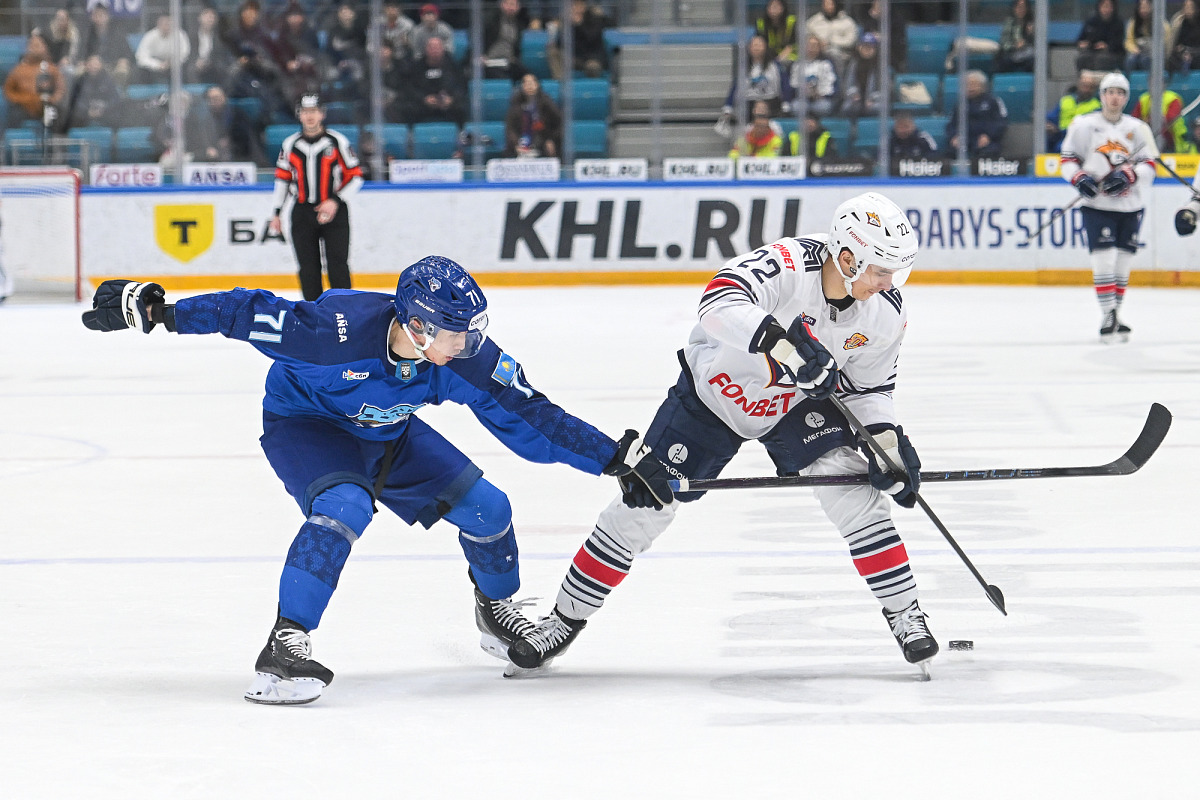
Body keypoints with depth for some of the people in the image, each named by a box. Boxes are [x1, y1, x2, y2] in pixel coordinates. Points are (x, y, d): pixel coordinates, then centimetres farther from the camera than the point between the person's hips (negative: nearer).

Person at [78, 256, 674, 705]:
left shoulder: (467, 359, -24)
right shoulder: (341, 328, -38)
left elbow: (532, 421, -17)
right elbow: (253, 314, -30)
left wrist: (619, 458, -22)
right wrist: (155, 309, -30)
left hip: (389, 436, 5)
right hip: (305, 423, -5)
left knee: (484, 507, -2)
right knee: (344, 508, -35)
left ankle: (497, 612, 28)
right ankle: (284, 645, -32)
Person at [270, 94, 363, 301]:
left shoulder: (338, 142, -3)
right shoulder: (290, 145, 6)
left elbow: (355, 176, -1)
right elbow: (282, 178, 15)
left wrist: (336, 201, -12)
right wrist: (276, 212, 12)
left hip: (334, 212, -3)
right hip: (303, 212, 3)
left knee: (337, 266, -7)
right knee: (308, 268, 2)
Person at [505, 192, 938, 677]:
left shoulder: (885, 314, -16)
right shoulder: (790, 264, -35)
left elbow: (868, 390, -1)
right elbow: (720, 301, -53)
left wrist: (889, 443, -18)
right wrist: (780, 339, -68)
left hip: (797, 405, 3)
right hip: (714, 391, -3)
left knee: (855, 491, -18)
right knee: (644, 504, -5)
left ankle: (904, 613, -2)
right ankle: (567, 618, 12)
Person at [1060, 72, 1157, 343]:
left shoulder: (1137, 128, 7)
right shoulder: (1084, 125, 1)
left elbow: (1148, 167, 3)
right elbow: (1068, 159, 4)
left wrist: (1128, 174, -17)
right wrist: (1080, 178, -15)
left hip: (1130, 207, 3)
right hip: (1097, 206, -3)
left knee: (1122, 265, 9)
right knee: (1104, 260, -15)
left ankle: (1115, 316, 19)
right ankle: (1108, 316, -14)